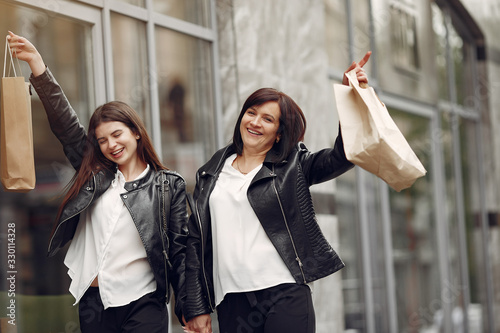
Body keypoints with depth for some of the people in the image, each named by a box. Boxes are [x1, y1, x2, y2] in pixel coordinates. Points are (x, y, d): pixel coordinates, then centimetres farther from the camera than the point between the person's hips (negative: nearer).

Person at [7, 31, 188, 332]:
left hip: (143, 305, -3)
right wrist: (37, 63, -2)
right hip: (93, 304, 4)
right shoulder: (95, 175, 10)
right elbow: (65, 123, 5)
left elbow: (180, 250, 2)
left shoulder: (169, 185, 2)